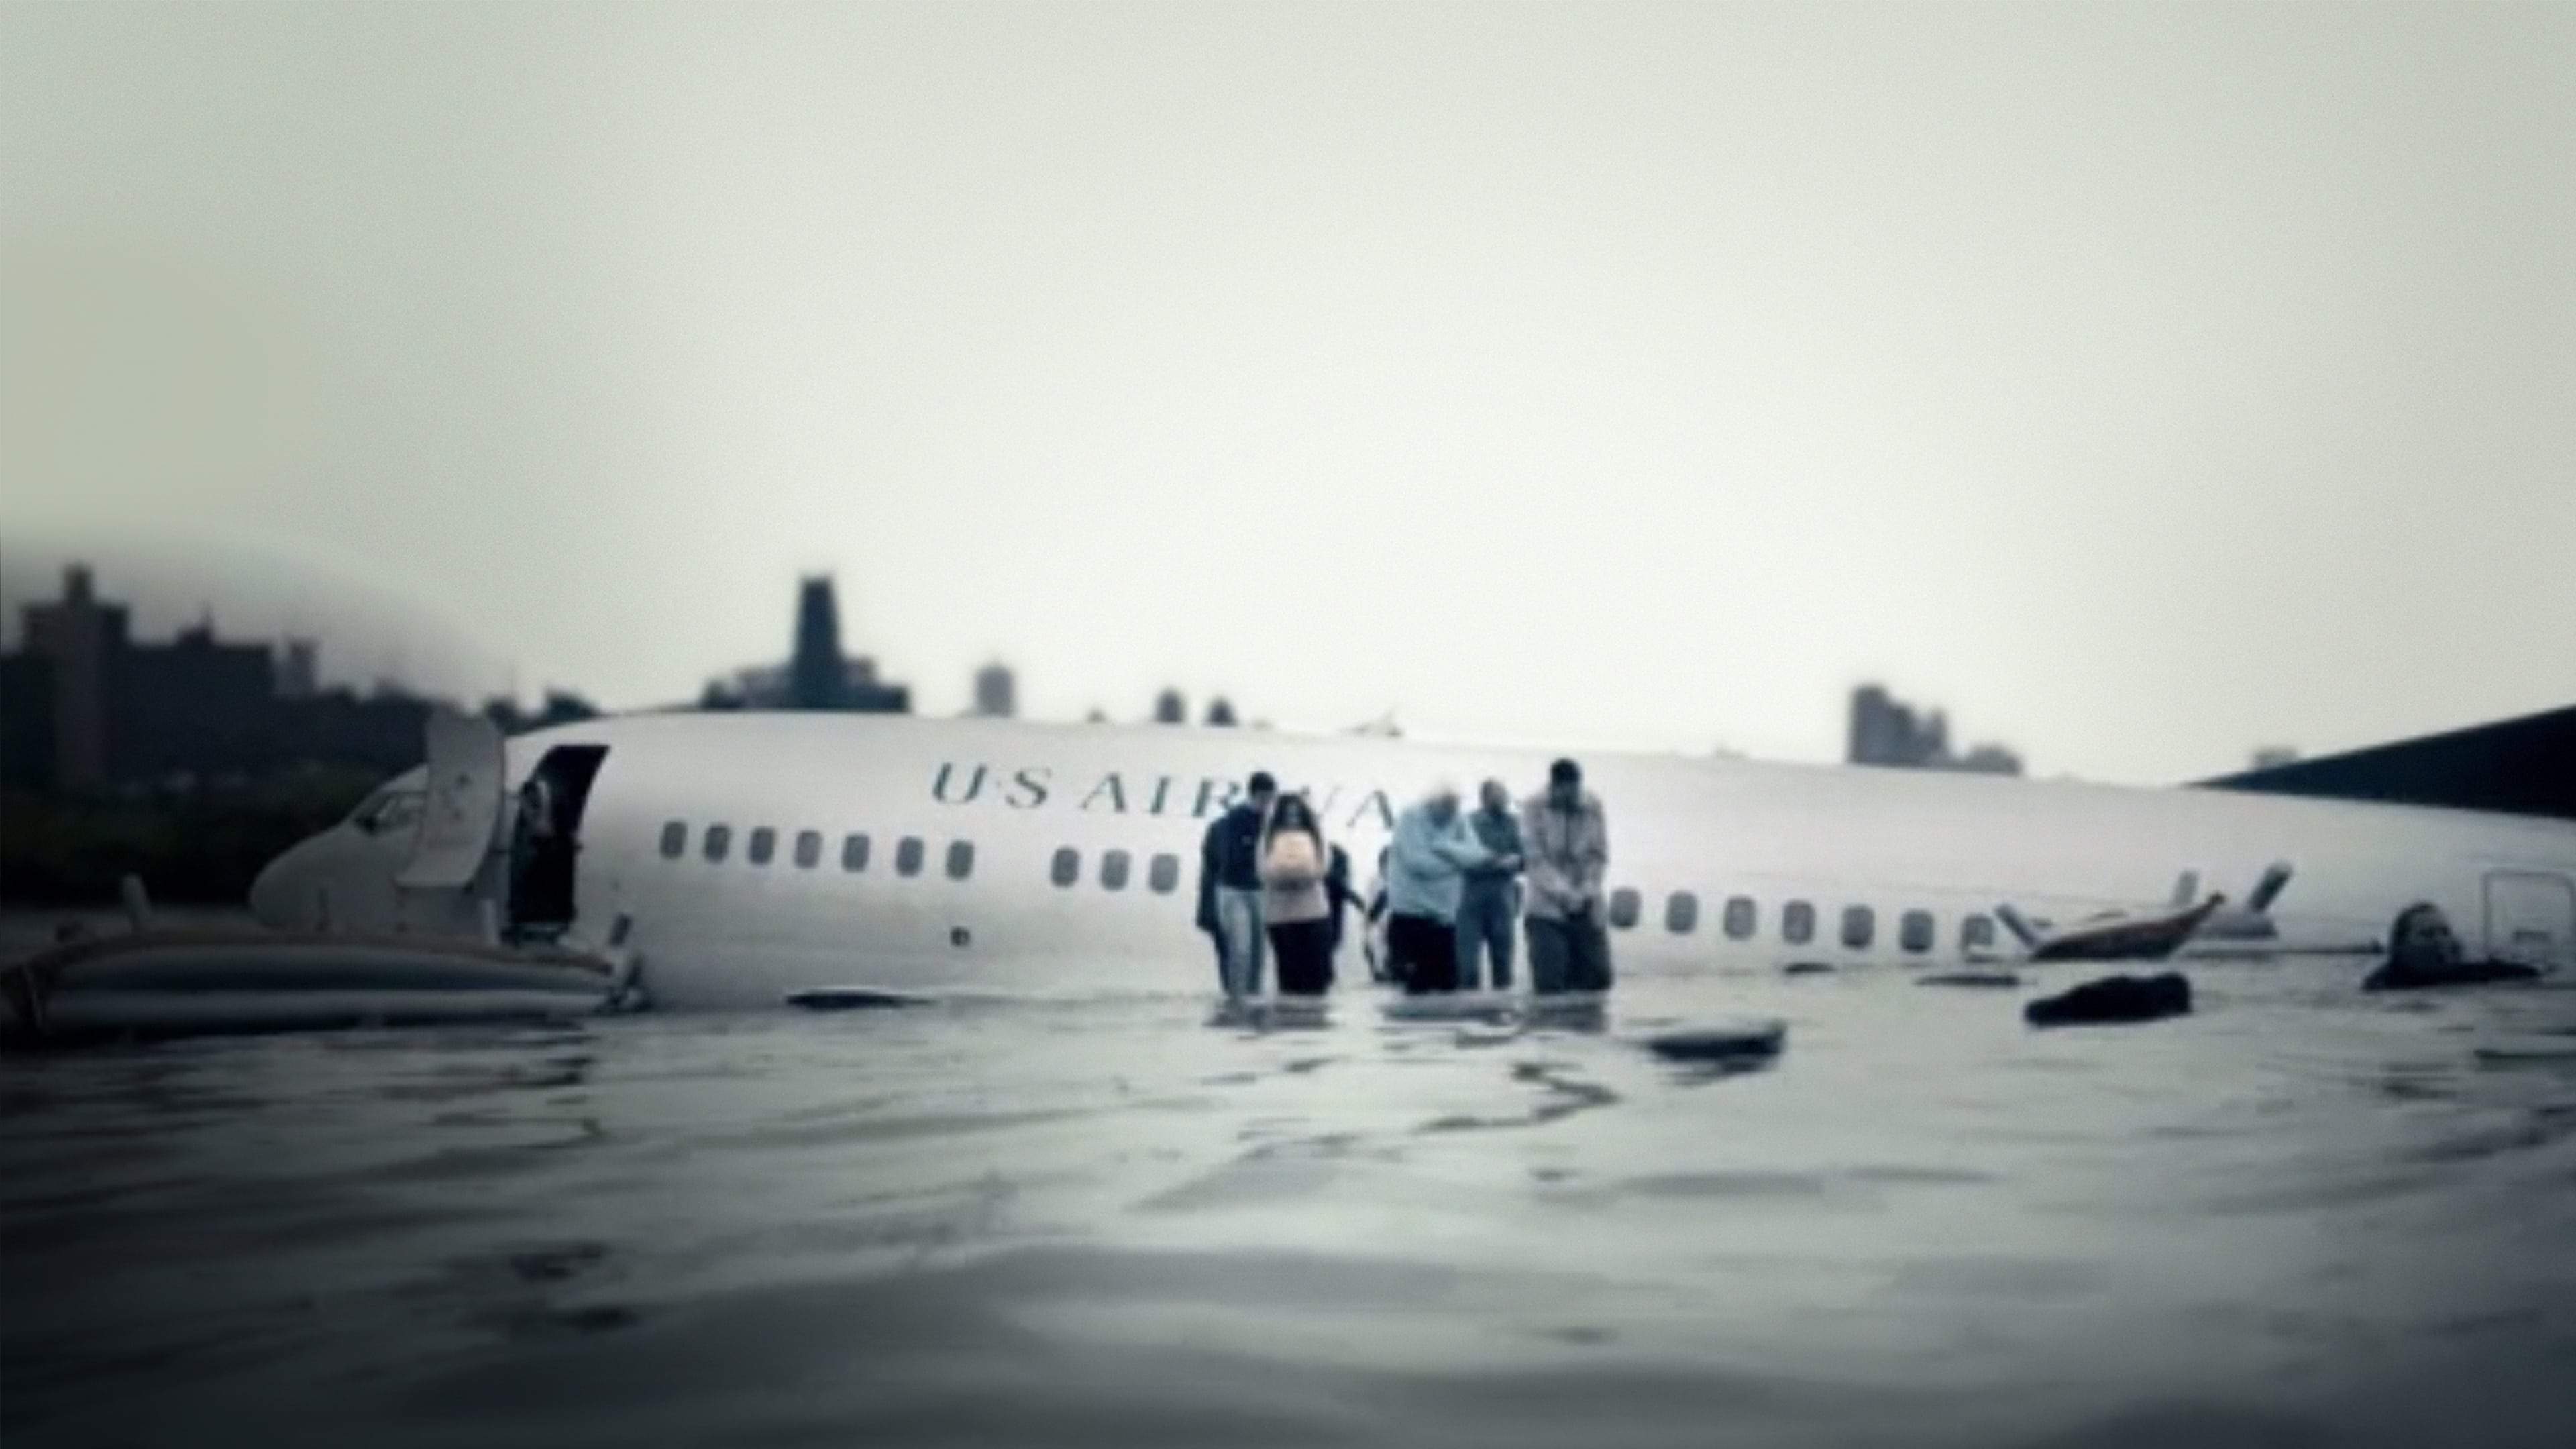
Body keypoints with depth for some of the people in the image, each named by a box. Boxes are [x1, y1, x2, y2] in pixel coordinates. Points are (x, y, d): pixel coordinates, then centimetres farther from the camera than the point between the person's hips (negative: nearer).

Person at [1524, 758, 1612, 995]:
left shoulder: (1593, 807, 0)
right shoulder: (1535, 808, -9)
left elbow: (1599, 855, 3)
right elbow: (1535, 858, -12)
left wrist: (1588, 892, -10)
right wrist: (1563, 893, -20)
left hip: (1586, 908, 3)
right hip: (1547, 909, -3)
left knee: (1597, 978, 2)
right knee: (1550, 983, -8)